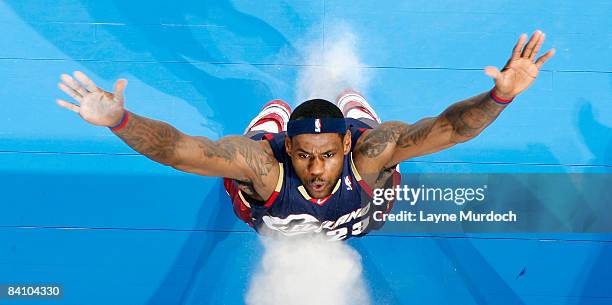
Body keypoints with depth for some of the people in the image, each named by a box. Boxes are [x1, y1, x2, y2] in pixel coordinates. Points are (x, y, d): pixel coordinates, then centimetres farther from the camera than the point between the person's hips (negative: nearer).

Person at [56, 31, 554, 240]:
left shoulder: (368, 152, -48)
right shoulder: (261, 161, -49)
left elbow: (446, 128, -57)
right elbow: (176, 149, -59)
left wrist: (500, 96, -75)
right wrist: (119, 121, -76)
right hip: (271, 218, -1)